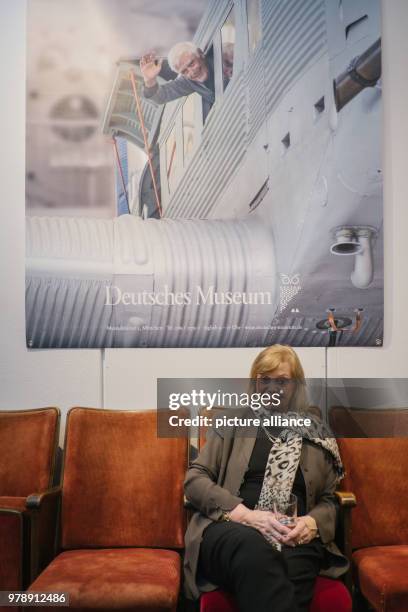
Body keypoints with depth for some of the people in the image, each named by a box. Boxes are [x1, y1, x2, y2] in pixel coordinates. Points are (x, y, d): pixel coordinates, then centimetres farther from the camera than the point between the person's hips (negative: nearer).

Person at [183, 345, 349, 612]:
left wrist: (312, 523, -5)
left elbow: (329, 499, 20)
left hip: (294, 538, 0)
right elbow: (194, 480, 5)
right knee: (253, 546, -38)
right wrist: (245, 514, -10)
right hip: (231, 527, 1)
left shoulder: (316, 432, 18)